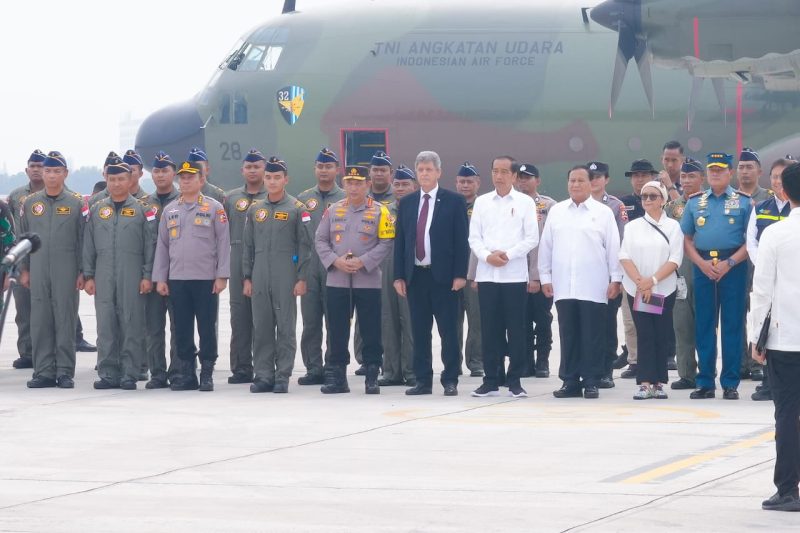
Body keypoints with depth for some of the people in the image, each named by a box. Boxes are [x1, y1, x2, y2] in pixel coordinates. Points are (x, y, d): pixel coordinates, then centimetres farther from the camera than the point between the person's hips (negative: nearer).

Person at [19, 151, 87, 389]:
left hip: (66, 272, -2)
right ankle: (43, 371, 7)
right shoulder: (29, 203, 9)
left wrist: (83, 272, -4)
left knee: (65, 322, -1)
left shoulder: (77, 203, 1)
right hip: (38, 271, 3)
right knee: (40, 322, 2)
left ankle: (65, 372, 3)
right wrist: (24, 269, 8)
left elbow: (83, 239, 1)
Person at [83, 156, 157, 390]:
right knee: (106, 325, 2)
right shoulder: (97, 210, 11)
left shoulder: (142, 210, 3)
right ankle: (108, 373, 7)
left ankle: (129, 374, 1)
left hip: (132, 278, -3)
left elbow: (150, 245, 1)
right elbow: (88, 246, 12)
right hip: (104, 278, 3)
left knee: (131, 325, -3)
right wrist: (88, 276, 6)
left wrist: (147, 276, -6)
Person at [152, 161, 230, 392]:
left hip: (206, 279, -4)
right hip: (177, 279, 4)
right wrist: (160, 278, 7)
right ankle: (187, 374, 11)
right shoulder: (170, 210, 12)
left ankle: (207, 374, 6)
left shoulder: (214, 208, 1)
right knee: (182, 329, 5)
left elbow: (223, 243, -2)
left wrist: (222, 276, -8)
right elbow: (162, 245, 13)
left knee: (207, 328, 0)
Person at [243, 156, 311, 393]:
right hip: (260, 278, 4)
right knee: (261, 328, 4)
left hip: (286, 279, -4)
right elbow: (248, 246, 15)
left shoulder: (297, 209, 1)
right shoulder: (255, 209, 13)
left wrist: (301, 278, -8)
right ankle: (263, 376, 9)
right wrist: (247, 278, 9)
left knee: (285, 328, -2)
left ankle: (283, 376, 1)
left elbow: (305, 246, -2)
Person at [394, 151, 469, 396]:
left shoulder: (454, 201, 1)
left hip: (444, 276, -4)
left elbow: (461, 240, -2)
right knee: (419, 331, 5)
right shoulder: (407, 203, 12)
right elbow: (400, 241, 12)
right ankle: (423, 380, 10)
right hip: (415, 275, 4)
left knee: (448, 330, -1)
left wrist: (460, 274, -9)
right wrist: (399, 276, 4)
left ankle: (450, 380, 4)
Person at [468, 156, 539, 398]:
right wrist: (487, 256, -10)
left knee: (516, 329, -1)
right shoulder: (481, 202, 10)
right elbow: (474, 237, 7)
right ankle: (490, 380, 8)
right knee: (490, 329, 3)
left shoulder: (525, 202, 3)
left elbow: (532, 238, -2)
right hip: (487, 274, 2)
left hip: (514, 274, -2)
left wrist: (508, 255, -12)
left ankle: (514, 381, 4)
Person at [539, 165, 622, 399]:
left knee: (592, 336, -1)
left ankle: (591, 382, 4)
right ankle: (570, 381, 10)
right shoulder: (556, 212, 11)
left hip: (593, 288, -3)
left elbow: (613, 248, 1)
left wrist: (615, 279, -4)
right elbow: (546, 246, 12)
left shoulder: (603, 213, 3)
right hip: (563, 287, 3)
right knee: (568, 336, 5)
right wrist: (545, 276, 8)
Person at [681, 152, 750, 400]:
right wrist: (702, 263, -6)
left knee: (732, 324, -1)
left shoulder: (743, 201, 3)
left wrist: (729, 263, -13)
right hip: (703, 266, 2)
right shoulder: (695, 202, 11)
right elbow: (687, 238, 9)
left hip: (733, 266, -2)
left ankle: (730, 384, 4)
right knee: (703, 324, 4)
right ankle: (705, 383, 9)